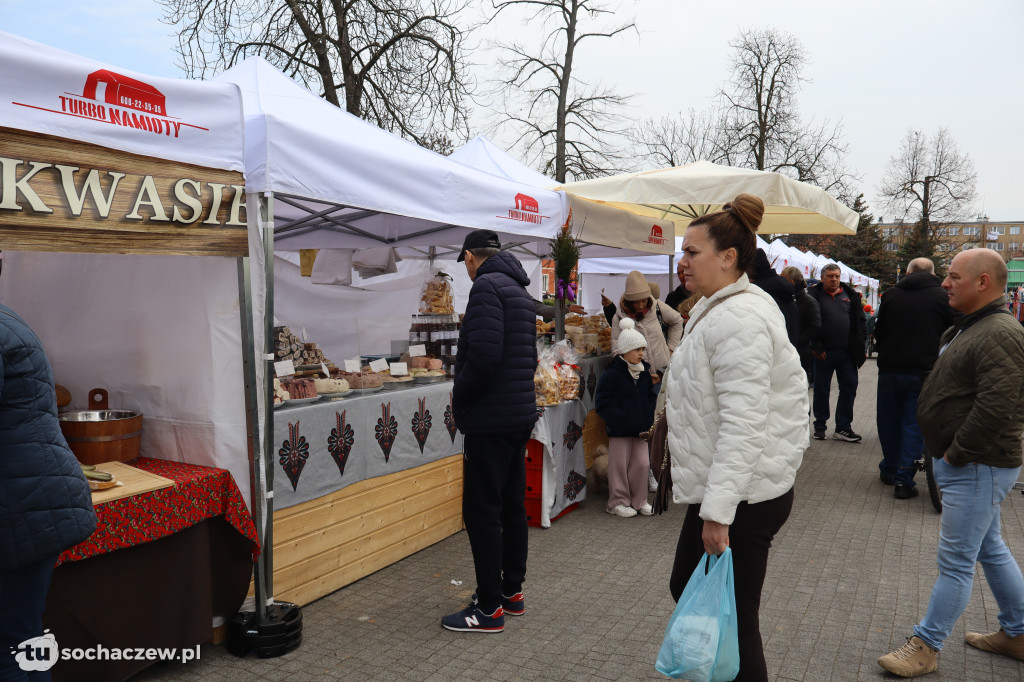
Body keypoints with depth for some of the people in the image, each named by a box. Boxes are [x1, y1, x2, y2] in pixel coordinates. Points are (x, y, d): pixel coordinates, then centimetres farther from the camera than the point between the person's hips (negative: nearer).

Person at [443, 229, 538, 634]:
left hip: (491, 419, -10)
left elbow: (484, 356, -25)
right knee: (512, 506, 16)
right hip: (521, 413, 10)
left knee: (481, 512, -2)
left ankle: (490, 608, 6)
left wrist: (459, 398, -10)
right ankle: (512, 592, 28)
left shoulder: (486, 286, -13)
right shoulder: (519, 290, 17)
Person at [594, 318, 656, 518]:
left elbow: (650, 396, 20)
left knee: (642, 463, 7)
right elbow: (602, 404, -13)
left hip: (640, 426, 5)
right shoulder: (612, 373, -12)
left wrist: (648, 417, 6)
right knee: (620, 465, 4)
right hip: (619, 429, -5)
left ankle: (639, 500, 23)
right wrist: (620, 419, -20)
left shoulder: (644, 371, 8)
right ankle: (618, 502, 18)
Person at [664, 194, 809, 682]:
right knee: (685, 590, 22)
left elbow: (743, 424, -27)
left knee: (732, 622, 3)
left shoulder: (738, 319, -21)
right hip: (723, 492, 11)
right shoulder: (718, 308, 13)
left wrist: (718, 511, -27)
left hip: (742, 498, -11)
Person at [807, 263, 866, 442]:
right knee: (821, 390, 6)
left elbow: (860, 320, 11)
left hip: (846, 352, 3)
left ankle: (843, 427, 14)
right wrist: (816, 346, -13)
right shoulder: (814, 295, -1)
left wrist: (858, 346, 1)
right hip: (824, 352, -3)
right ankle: (820, 426, 18)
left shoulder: (850, 295, 9)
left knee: (849, 387, 5)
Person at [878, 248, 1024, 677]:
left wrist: (957, 452, -19)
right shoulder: (965, 328, 12)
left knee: (956, 561, -1)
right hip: (970, 465, 10)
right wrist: (948, 452, 13)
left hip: (978, 469, -10)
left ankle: (925, 647, 9)